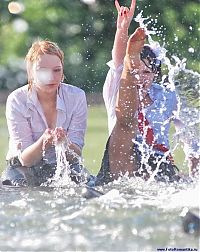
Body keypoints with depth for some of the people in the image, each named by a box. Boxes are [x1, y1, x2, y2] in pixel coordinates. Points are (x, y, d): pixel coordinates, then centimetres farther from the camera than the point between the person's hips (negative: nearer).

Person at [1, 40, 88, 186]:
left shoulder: (76, 97, -11)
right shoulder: (17, 100, -15)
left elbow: (76, 155, -13)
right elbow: (25, 159, -17)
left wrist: (64, 143, -37)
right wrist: (43, 142, -39)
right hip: (25, 168, 0)